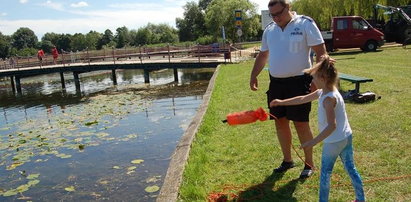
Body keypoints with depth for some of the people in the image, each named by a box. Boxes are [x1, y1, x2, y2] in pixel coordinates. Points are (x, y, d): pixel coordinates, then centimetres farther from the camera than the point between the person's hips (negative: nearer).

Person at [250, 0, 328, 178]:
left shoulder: (305, 24, -7)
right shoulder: (269, 29, 10)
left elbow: (321, 51, -9)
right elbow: (263, 55, 19)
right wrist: (253, 75, 14)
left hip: (298, 82, -5)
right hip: (276, 83, 6)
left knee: (301, 123, -1)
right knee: (280, 122, 10)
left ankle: (309, 164, 16)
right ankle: (287, 160, 26)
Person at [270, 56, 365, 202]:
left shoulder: (329, 98, -23)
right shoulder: (322, 92, 4)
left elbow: (332, 126, -29)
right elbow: (302, 99, 15)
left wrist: (313, 142, -30)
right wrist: (282, 102, 20)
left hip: (334, 141, -9)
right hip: (346, 137, 9)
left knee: (325, 172, 7)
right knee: (350, 168, 19)